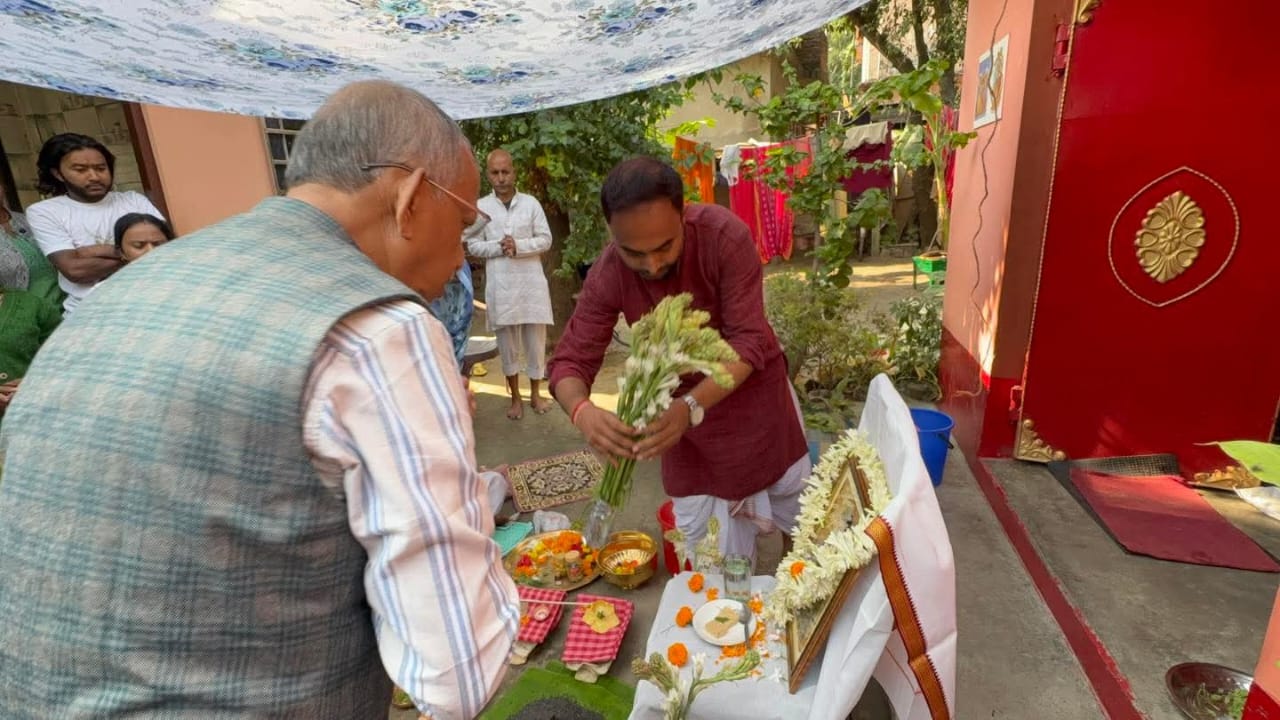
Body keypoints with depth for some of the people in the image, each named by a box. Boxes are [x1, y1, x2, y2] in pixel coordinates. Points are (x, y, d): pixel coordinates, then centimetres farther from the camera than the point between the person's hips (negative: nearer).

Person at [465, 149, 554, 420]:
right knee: (507, 341, 8)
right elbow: (473, 245, 3)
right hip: (500, 284, 0)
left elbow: (546, 239, 0)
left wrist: (519, 246, -15)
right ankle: (515, 397, 21)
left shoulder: (530, 203, 2)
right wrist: (498, 247, -14)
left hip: (531, 281, 0)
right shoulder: (480, 207, 3)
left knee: (536, 339, 6)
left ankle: (535, 394, 22)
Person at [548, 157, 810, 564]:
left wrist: (691, 408, -49)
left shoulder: (726, 236, -31)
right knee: (703, 546, 11)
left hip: (753, 385, 0)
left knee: (799, 512, 20)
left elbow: (749, 340, -32)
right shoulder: (607, 276, -24)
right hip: (681, 402, 1)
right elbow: (570, 361, -21)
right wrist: (582, 411, -44)